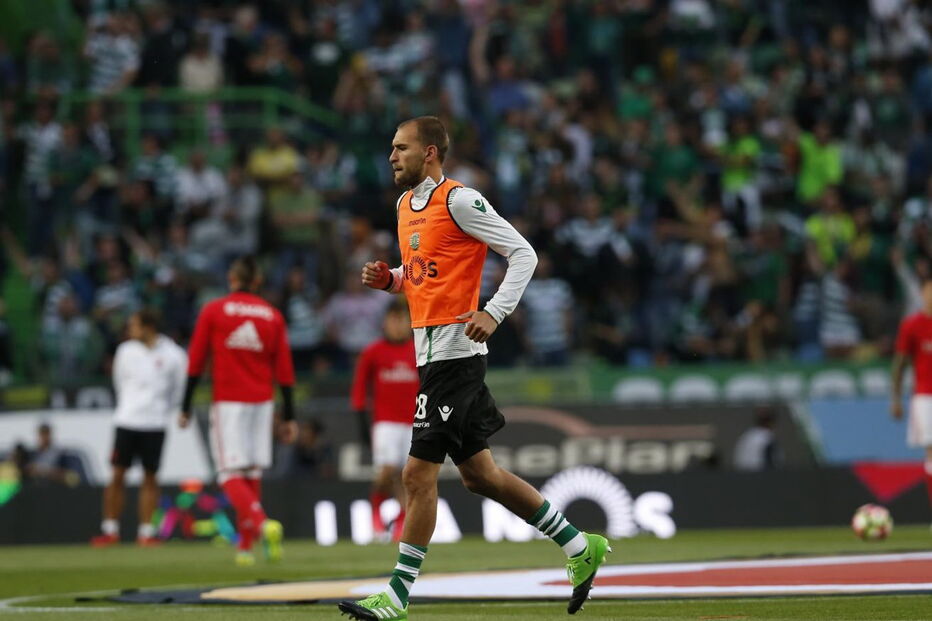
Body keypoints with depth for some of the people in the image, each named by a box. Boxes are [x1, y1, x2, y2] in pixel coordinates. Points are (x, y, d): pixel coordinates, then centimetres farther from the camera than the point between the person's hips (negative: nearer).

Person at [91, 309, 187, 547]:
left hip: (155, 425, -2)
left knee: (150, 477, 1)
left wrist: (164, 413, 10)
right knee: (118, 475, 0)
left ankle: (146, 531, 7)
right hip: (126, 420, 2)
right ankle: (110, 530, 7)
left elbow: (178, 389, 7)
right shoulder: (126, 351, 3)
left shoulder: (172, 355, -4)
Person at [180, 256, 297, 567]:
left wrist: (186, 407, 4)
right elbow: (284, 369, 6)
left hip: (227, 402, -3)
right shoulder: (272, 316, 7)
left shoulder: (212, 311, 0)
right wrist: (288, 416, 8)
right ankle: (245, 547, 10)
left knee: (231, 474, -7)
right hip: (261, 401, 3)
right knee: (252, 473, 10)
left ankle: (262, 523, -32)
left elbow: (196, 362, -1)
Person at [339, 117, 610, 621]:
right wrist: (389, 279, 7)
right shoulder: (406, 204, 16)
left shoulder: (458, 201, -11)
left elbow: (523, 253, -12)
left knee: (418, 475, -8)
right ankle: (580, 548, 22)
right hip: (431, 350, 9)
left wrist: (493, 313, -21)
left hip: (454, 350, -9)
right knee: (479, 475, 13)